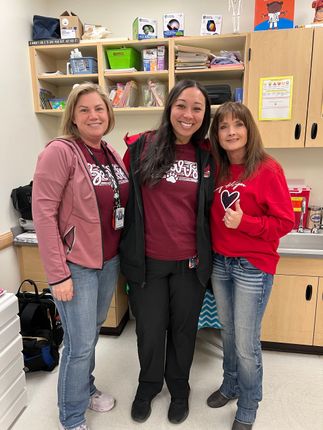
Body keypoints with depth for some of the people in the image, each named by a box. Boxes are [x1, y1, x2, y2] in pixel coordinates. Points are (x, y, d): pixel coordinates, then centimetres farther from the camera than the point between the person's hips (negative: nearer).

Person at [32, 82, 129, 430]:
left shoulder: (111, 154, 7)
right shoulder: (60, 152, -15)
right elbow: (43, 213, -18)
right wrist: (58, 274, -19)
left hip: (109, 261, 7)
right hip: (76, 265, -6)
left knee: (92, 332, 22)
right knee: (80, 344, 4)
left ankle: (86, 389, 47)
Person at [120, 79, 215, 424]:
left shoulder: (207, 156, 1)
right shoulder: (141, 147, -6)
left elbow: (208, 207, 10)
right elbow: (124, 196, 1)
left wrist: (205, 253, 6)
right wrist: (128, 246, 1)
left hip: (191, 262, 2)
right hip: (147, 261, -1)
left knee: (183, 328, 19)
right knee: (149, 330, 15)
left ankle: (179, 388, 46)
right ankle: (148, 386, 46)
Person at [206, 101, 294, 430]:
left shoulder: (267, 169, -12)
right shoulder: (217, 170, 5)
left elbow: (285, 222, -13)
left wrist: (244, 222, -23)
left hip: (253, 267, -5)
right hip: (220, 263, 5)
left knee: (246, 343, 7)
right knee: (227, 332, 20)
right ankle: (230, 385, 44)